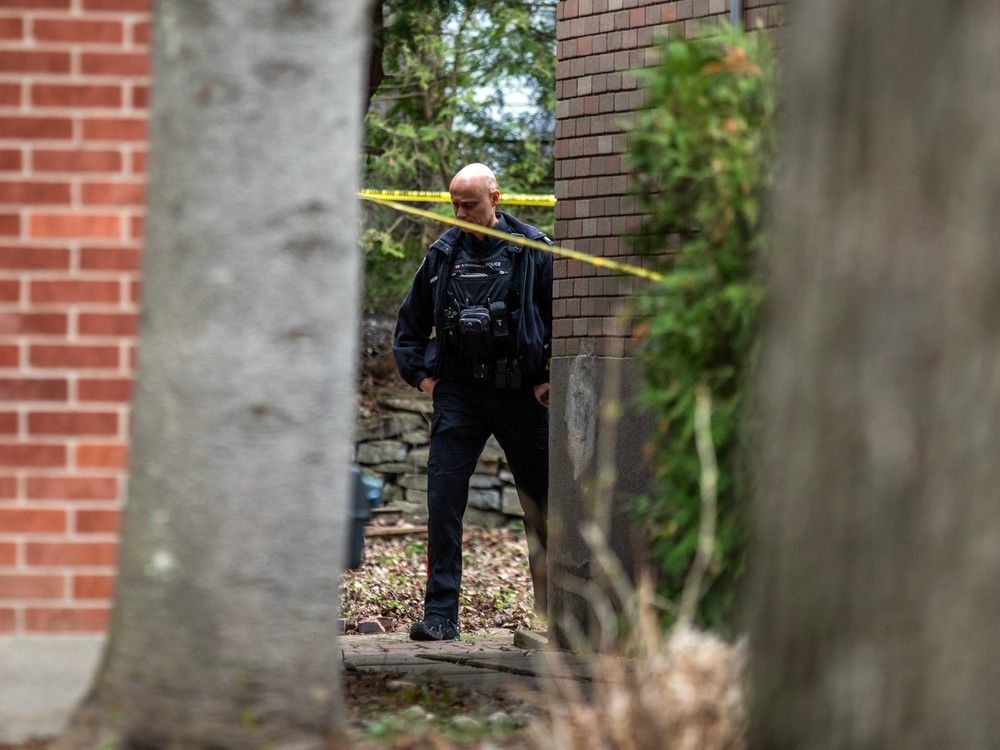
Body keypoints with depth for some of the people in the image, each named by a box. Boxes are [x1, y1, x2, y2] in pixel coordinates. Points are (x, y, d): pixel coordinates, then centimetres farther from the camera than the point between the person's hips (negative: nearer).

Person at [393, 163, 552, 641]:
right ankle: (440, 614, -4)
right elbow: (410, 323, 19)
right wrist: (419, 374, 9)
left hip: (520, 393, -2)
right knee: (443, 502, -7)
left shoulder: (533, 251, -2)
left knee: (542, 503, 6)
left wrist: (553, 380, -3)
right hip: (458, 393, 2)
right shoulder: (443, 254, 7)